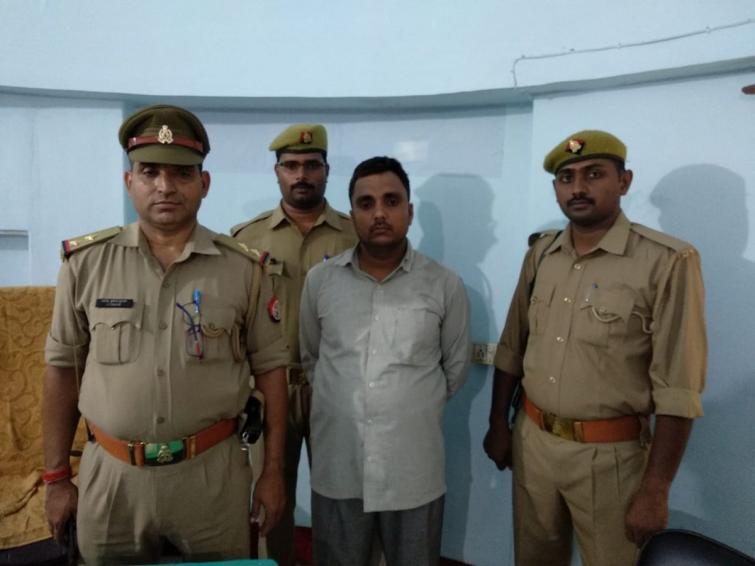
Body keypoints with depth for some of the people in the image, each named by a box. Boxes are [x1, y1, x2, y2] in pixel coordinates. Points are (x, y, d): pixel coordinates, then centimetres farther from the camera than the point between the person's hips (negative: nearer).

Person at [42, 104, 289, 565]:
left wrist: (274, 470, 0)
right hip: (110, 473, 1)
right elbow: (63, 368, 4)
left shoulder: (243, 268, -5)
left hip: (212, 472, 0)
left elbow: (270, 367, -1)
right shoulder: (86, 262, -3)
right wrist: (57, 476, 6)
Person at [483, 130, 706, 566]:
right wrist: (498, 424, 9)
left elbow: (678, 389, -16)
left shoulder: (667, 261, -16)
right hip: (532, 439, 5)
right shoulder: (540, 253, 1)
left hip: (609, 454, -4)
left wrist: (655, 490, -14)